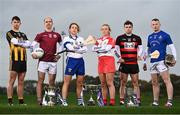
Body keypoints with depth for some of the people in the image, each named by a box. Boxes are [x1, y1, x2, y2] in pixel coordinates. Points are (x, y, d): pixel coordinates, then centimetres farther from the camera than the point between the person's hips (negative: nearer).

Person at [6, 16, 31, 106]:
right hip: (14, 59, -5)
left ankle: (21, 101, 6)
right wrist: (24, 43, -1)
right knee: (12, 81, -7)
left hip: (23, 60, 6)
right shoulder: (9, 33, 5)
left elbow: (28, 44, 6)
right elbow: (15, 42, -12)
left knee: (21, 82, 5)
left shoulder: (23, 35, 22)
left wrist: (19, 42, -10)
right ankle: (10, 101, -8)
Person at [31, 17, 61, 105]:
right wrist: (33, 53, -13)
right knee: (40, 80, -7)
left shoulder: (57, 35, 13)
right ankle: (39, 100, -9)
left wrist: (59, 55, 13)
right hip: (42, 60, -3)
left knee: (52, 82, 5)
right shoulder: (40, 35, 5)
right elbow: (33, 45, 3)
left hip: (53, 61, 3)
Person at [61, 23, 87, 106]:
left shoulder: (81, 39, 15)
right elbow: (70, 47, -15)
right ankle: (64, 101, -10)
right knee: (67, 81, -8)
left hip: (80, 61, 4)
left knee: (80, 82, 7)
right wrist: (80, 48, -7)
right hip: (71, 60, -4)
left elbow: (85, 49, 0)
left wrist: (75, 49, -11)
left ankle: (79, 100, 16)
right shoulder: (66, 39, 3)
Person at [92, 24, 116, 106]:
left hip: (109, 61, -6)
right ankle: (104, 101, 10)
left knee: (109, 83, -11)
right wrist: (102, 48, -10)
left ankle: (112, 101, -13)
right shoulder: (99, 40, 18)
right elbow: (93, 48, 4)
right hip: (100, 61, 6)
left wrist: (98, 48, -1)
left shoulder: (111, 40, 1)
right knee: (103, 84, 6)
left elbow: (107, 48, -14)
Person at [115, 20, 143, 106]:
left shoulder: (137, 38, 11)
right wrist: (119, 57, -9)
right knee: (123, 83, 1)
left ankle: (138, 101, 1)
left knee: (136, 83, 0)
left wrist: (139, 55, -7)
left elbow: (140, 48, 13)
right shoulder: (120, 38, 7)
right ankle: (122, 101, 1)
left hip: (134, 63, 1)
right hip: (124, 63, -1)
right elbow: (116, 49, 6)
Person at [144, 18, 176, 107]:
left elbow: (172, 47, -1)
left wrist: (174, 58, -13)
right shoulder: (150, 37, 18)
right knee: (154, 83, 8)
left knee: (166, 80, -13)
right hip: (153, 62, 6)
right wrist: (145, 62, 22)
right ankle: (155, 102, 14)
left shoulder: (165, 35, 1)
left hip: (162, 61, -6)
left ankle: (170, 101, -17)